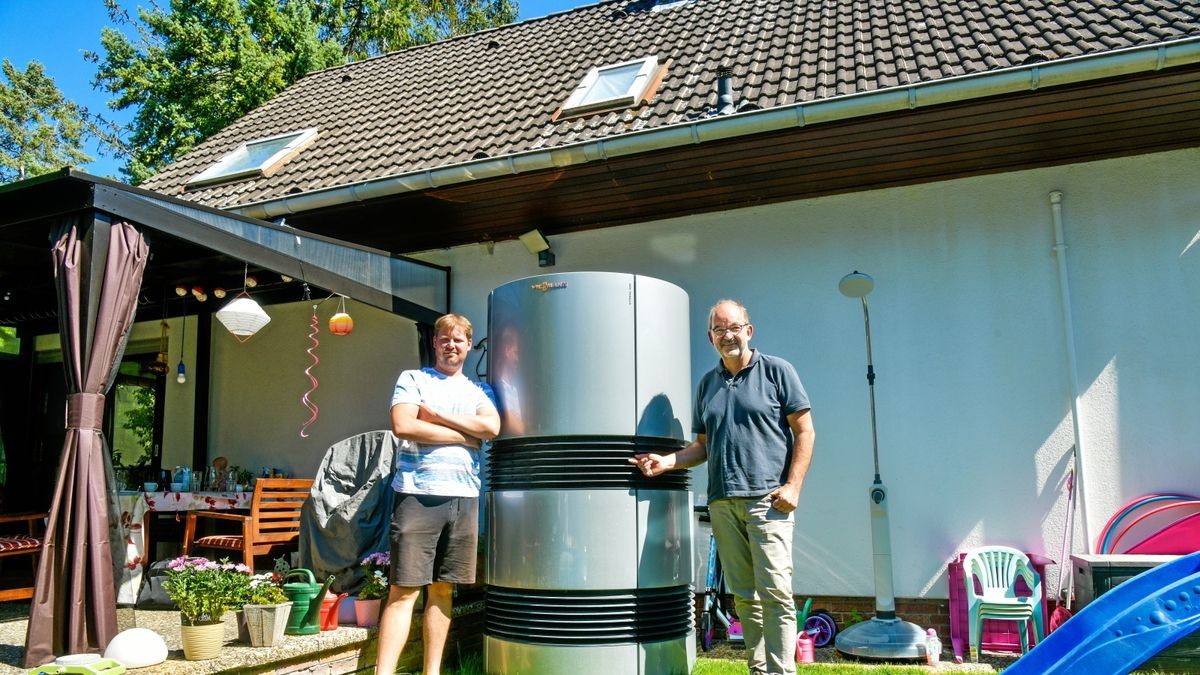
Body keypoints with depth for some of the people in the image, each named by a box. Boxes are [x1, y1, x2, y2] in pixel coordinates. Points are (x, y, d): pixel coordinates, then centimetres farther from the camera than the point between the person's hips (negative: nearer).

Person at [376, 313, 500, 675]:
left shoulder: (479, 391, 17)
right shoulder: (412, 379, 8)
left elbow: (492, 427, -3)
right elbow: (403, 426, -10)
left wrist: (435, 415, -7)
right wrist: (465, 436, -5)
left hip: (464, 497, 4)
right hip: (418, 494, -4)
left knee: (443, 589, 10)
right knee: (404, 590, -5)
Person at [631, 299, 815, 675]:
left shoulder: (777, 371, 3)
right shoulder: (707, 384, 17)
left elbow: (804, 431, 0)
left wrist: (792, 485, -10)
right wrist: (667, 462, 3)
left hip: (767, 499, -5)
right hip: (722, 503, 5)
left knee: (774, 592, -8)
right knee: (744, 596, 9)